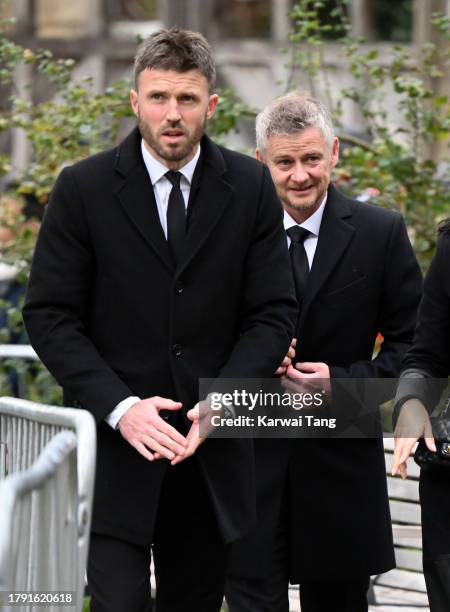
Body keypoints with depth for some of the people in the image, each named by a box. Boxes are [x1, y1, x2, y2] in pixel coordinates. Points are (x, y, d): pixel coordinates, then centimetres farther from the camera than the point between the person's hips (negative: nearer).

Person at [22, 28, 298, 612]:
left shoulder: (251, 187, 2)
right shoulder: (83, 188, -3)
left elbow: (273, 313, 3)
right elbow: (49, 316, -5)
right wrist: (120, 407, -17)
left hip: (211, 453, 2)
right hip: (113, 450, -2)